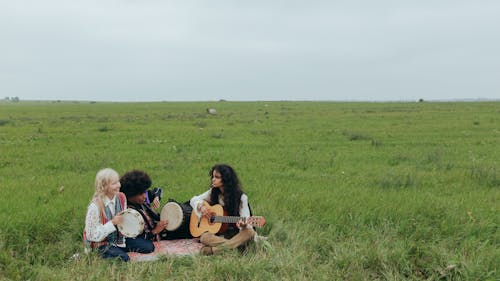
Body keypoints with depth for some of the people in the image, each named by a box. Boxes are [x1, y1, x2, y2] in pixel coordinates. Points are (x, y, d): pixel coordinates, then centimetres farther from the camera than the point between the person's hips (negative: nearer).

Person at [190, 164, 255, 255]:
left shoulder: (241, 197, -6)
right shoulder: (213, 192, 5)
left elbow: (245, 219, -12)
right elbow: (194, 200, 13)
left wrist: (243, 224, -36)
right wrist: (201, 206, -10)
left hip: (235, 233, -1)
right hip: (217, 232, 2)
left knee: (249, 232, -35)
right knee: (204, 237, -32)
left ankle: (214, 249, -36)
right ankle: (237, 244, -31)